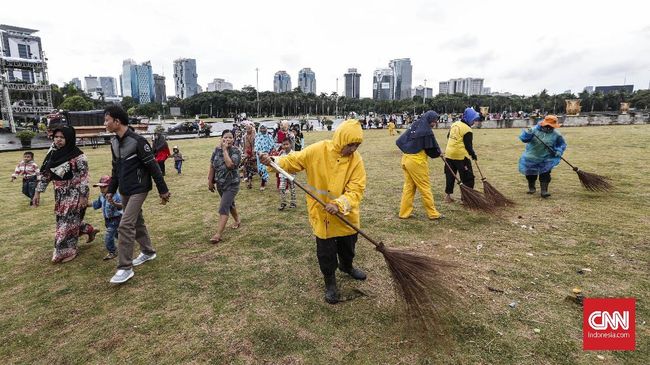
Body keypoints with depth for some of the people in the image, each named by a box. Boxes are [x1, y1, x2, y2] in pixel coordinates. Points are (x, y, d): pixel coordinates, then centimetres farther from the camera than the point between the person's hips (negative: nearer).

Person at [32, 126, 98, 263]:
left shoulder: (78, 156, -17)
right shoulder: (53, 154, 3)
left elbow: (84, 178, -17)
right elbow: (45, 173, 9)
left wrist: (83, 196, -18)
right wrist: (38, 192, 7)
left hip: (74, 194, -7)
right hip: (60, 194, 7)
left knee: (68, 221, 0)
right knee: (64, 219, 17)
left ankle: (68, 251, 14)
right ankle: (89, 230, 37)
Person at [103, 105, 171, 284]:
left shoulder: (137, 141, -18)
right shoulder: (114, 142, 7)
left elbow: (153, 166, -17)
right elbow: (116, 169, 17)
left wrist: (163, 190, -15)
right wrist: (111, 190, 17)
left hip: (138, 190, -8)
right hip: (125, 191, 8)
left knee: (125, 225, -11)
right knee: (137, 222, 17)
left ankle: (125, 268, -3)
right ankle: (148, 251, 34)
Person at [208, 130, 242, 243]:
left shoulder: (236, 151, -16)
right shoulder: (217, 150, -1)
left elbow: (230, 165, -34)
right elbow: (212, 166, 5)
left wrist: (225, 150, -25)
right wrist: (210, 181, 4)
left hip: (232, 184, -6)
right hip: (220, 183, 6)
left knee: (223, 207, -12)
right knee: (229, 203, 22)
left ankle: (218, 234, -10)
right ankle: (237, 220, 46)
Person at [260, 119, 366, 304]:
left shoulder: (356, 159, -14)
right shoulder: (317, 150, -16)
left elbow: (356, 189, -19)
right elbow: (293, 161, -7)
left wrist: (339, 204, -35)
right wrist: (273, 162, -24)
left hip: (346, 214, 2)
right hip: (321, 213, -2)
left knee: (348, 245, 24)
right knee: (326, 251, 10)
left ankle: (347, 266, 56)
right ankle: (330, 282, 35)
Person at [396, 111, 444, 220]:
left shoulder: (413, 126, 10)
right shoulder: (426, 131, -12)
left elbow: (399, 141, 13)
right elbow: (432, 149, -5)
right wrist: (438, 153, 16)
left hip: (405, 159, 8)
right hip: (417, 161, -7)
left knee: (408, 186, 12)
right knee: (425, 187, 2)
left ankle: (404, 212, 15)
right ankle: (432, 213, 11)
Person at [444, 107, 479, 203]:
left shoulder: (454, 124, 10)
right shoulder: (467, 129, -14)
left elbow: (448, 136, 22)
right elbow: (468, 145, -13)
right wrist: (473, 154, 2)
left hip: (449, 154, 8)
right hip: (461, 155, -8)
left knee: (450, 176, 15)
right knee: (468, 177, 3)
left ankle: (448, 195, 19)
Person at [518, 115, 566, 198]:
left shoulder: (556, 134, -7)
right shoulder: (535, 130, -12)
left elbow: (562, 144, 8)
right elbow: (523, 139, -15)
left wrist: (559, 151, -11)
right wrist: (528, 134, -35)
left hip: (546, 159, 0)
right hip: (531, 157, 0)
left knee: (545, 174, -7)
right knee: (530, 174, 13)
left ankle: (544, 190, -1)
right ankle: (531, 188, 34)